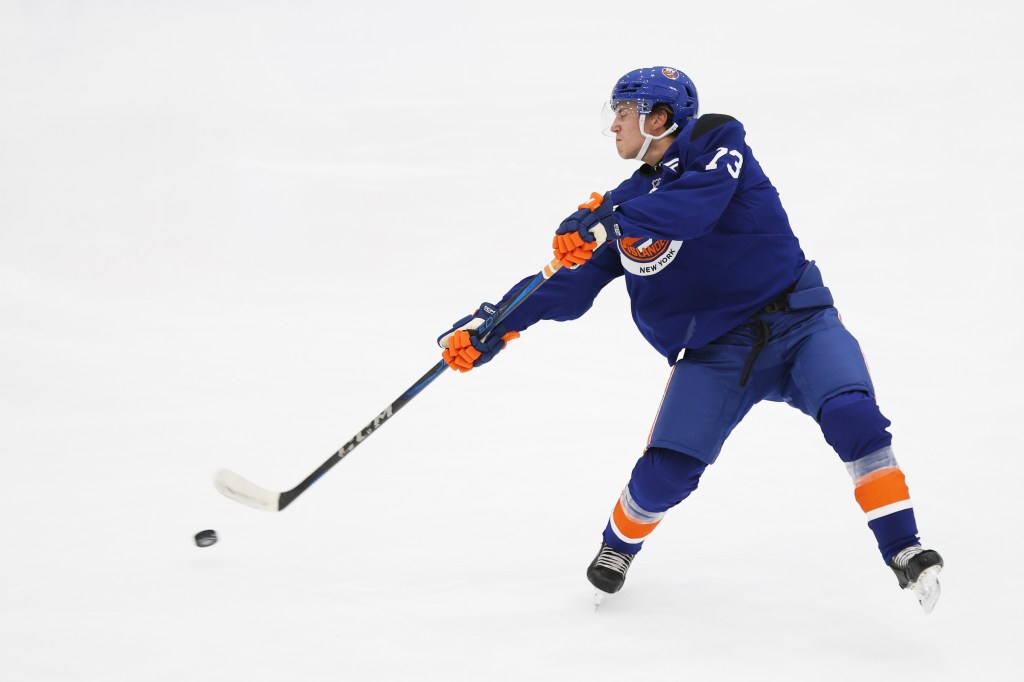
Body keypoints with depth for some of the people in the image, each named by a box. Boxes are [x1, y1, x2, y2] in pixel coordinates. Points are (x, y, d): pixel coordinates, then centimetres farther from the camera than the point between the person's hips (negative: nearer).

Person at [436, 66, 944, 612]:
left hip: (796, 320, -3)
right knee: (665, 471, -10)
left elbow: (696, 205, -26)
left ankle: (903, 550, -18)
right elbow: (572, 283, 8)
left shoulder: (717, 140, -5)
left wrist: (609, 221, -36)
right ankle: (619, 543, 20)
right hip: (714, 352, 3)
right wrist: (491, 327, -2)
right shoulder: (627, 201, 9)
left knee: (851, 414, -28)